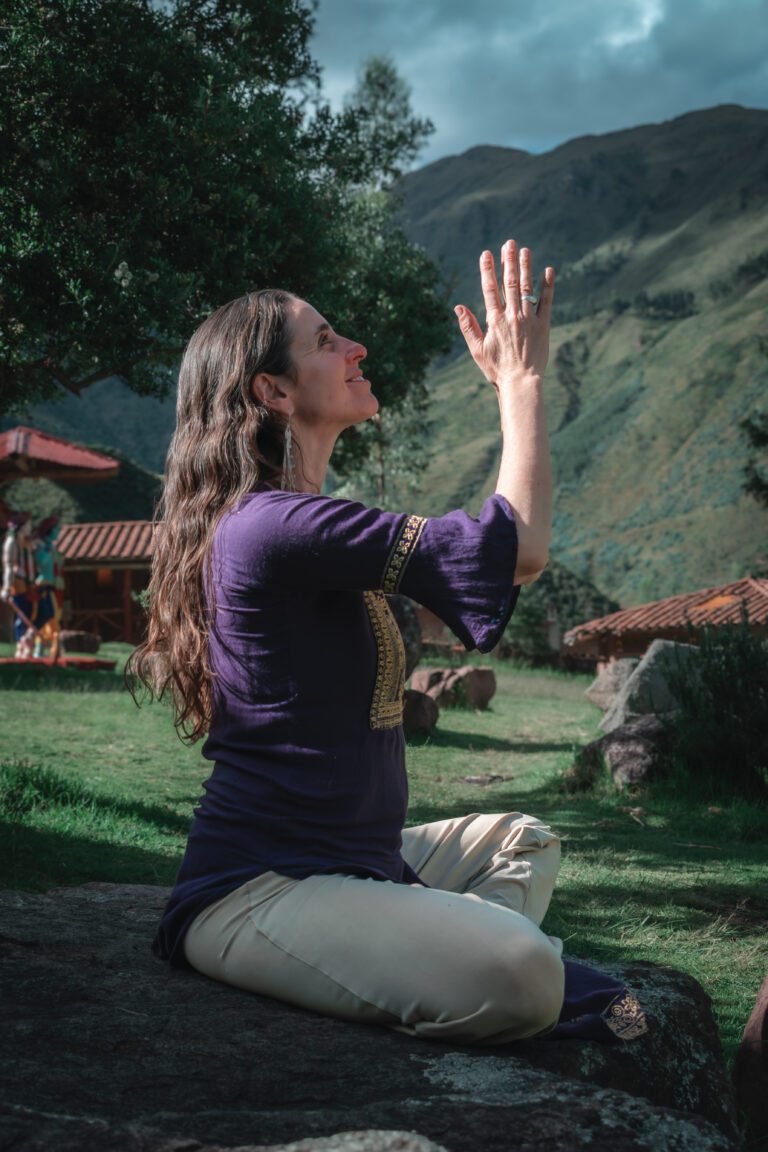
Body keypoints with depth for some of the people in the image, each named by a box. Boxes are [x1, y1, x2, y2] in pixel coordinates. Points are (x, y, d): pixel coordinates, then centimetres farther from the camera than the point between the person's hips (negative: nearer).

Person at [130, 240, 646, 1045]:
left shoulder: (290, 525, 16)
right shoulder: (273, 525, -19)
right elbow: (520, 550, -18)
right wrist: (522, 379, -8)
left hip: (346, 859, 11)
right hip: (258, 888, -11)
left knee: (521, 842, 27)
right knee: (517, 977, -33)